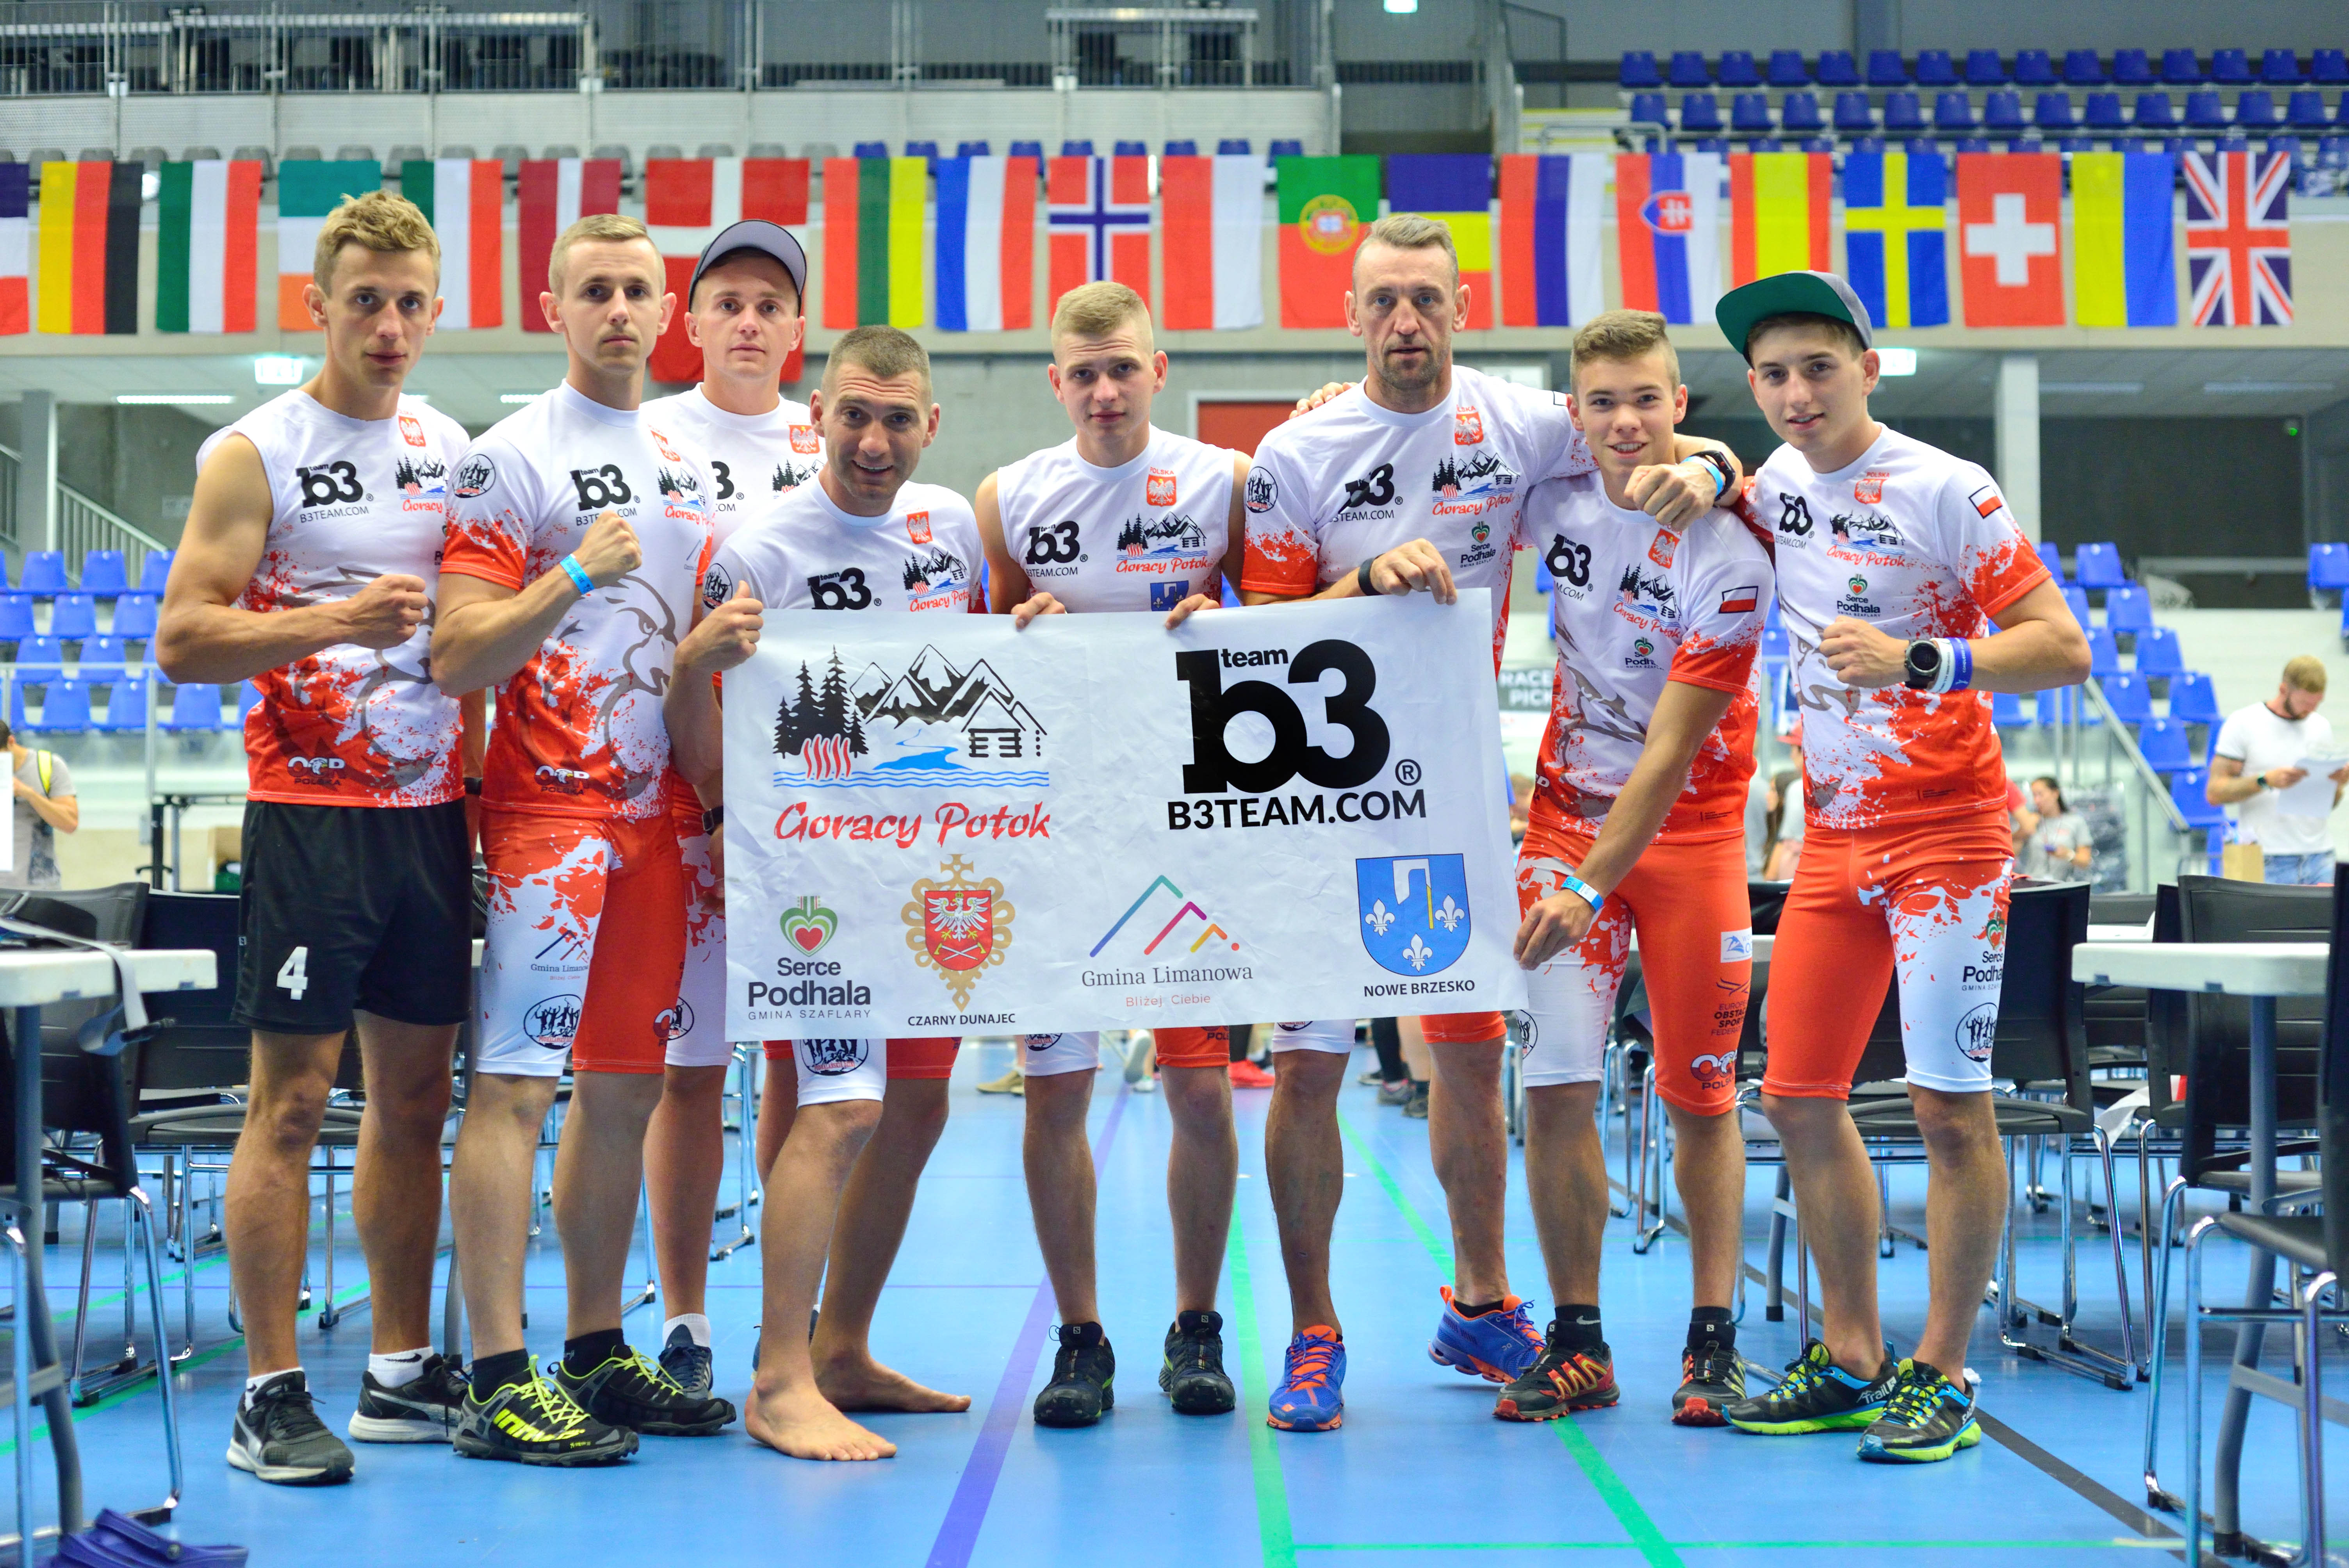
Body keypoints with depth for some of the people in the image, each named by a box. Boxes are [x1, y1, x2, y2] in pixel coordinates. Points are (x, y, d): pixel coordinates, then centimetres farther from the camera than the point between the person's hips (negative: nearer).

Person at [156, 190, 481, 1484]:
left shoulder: (448, 447, 13)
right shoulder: (255, 453, -4)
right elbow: (181, 642, -11)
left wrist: (480, 770, 14)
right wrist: (336, 621, -23)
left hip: (433, 808, 6)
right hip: (310, 810, -6)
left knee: (414, 1096, 9)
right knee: (291, 1099, -4)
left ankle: (403, 1372, 18)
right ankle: (270, 1398, 2)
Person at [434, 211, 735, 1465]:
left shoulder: (683, 460, 17)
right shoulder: (510, 458, -5)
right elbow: (456, 657, -12)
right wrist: (575, 575, -22)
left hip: (661, 807, 7)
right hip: (547, 804, -7)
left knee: (624, 1087, 10)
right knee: (513, 1082, -8)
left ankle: (596, 1352, 19)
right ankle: (499, 1384, -6)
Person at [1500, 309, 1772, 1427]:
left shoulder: (1727, 558, -17)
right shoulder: (1553, 498, -4)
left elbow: (1670, 749, -19)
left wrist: (1591, 885, -23)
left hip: (1689, 830, -3)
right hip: (1568, 810, 3)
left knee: (1701, 1094, 1)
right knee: (1557, 1081, -5)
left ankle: (1713, 1341, 14)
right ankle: (1576, 1344, 5)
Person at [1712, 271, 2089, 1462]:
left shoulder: (1948, 492, -11)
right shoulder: (1772, 486, 7)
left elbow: (2064, 648, -14)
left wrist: (1917, 662, -27)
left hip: (1947, 833, -7)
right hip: (1835, 837, 7)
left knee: (1950, 1106, -6)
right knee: (1799, 1097, 6)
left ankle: (1942, 1376, 4)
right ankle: (1851, 1364, 18)